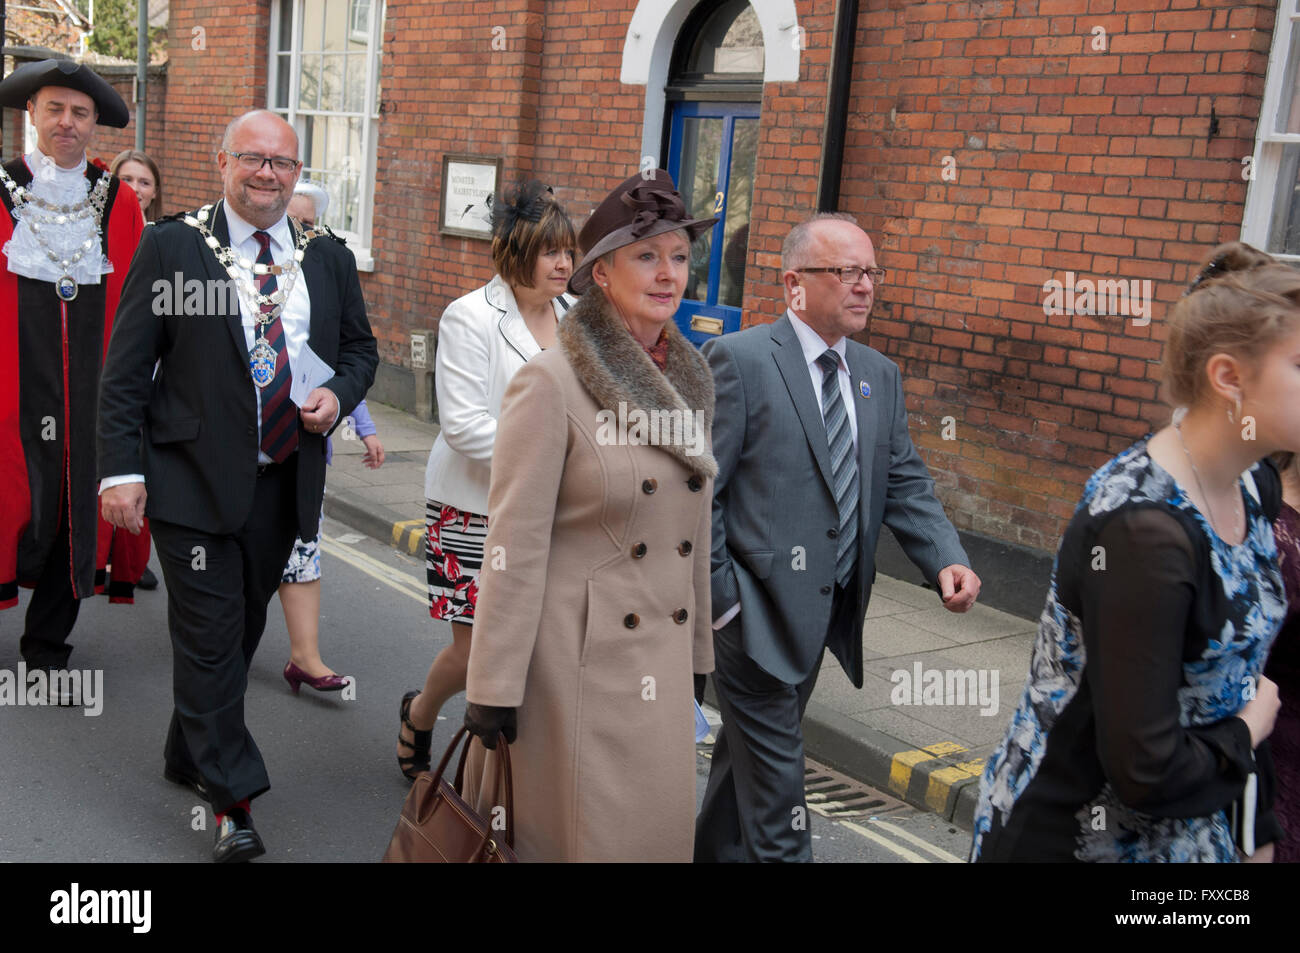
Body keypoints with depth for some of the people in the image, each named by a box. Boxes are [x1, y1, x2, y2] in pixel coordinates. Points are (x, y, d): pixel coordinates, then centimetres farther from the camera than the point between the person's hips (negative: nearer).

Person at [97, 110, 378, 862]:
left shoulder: (329, 258, 8)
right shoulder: (171, 248, -3)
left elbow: (361, 348, 18)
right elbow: (126, 369, -4)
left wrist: (339, 394, -4)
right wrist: (122, 469, -11)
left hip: (285, 482, 4)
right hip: (195, 479, -4)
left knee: (243, 627, 15)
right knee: (210, 636, -3)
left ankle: (191, 757, 35)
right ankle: (233, 800, 5)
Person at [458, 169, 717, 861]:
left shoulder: (688, 381, 6)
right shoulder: (550, 383, -15)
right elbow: (514, 544, -15)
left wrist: (697, 651, 15)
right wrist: (493, 686, -14)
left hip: (660, 657, 6)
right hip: (575, 651, -6)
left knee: (655, 825, 15)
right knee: (574, 830, 7)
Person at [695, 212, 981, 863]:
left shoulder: (880, 376, 10)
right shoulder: (739, 360, -12)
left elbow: (904, 483, 9)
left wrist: (947, 562, -8)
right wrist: (718, 596, -14)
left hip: (827, 611, 7)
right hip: (756, 611, -7)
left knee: (747, 754, 22)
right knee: (773, 781, -1)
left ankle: (712, 850, 40)